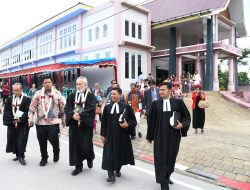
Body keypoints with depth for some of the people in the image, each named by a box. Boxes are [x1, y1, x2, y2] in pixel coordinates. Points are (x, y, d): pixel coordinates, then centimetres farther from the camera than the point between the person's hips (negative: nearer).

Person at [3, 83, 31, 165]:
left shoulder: (27, 99, -4)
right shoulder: (9, 99, 10)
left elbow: (28, 112, -9)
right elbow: (6, 111, 4)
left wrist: (20, 119, -17)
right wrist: (12, 119, -9)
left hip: (23, 124, -4)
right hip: (11, 124, 5)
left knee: (21, 141, -4)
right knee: (13, 140, 11)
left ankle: (21, 156, 11)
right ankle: (18, 155, 27)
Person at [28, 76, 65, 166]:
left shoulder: (57, 93, 0)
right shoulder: (38, 94, 4)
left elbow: (62, 108, 4)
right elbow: (32, 107, 3)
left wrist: (63, 120, 6)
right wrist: (30, 119, -4)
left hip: (53, 122, -2)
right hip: (40, 122, 2)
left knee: (53, 139, -7)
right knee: (42, 141, 11)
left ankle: (56, 151, 26)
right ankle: (44, 157, 32)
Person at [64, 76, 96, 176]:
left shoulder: (91, 96, -2)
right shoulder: (71, 96, 11)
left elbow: (91, 109, -15)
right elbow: (67, 108, 2)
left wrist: (80, 115, -23)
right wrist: (73, 115, -17)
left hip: (86, 125, -4)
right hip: (74, 125, 4)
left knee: (86, 145, -1)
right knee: (75, 146, 6)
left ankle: (90, 158, 32)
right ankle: (78, 166, 21)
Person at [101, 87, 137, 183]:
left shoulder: (126, 107, -4)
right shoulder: (107, 107, 4)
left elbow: (133, 120, 0)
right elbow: (104, 122, 6)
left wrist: (127, 125, -20)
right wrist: (103, 134, 1)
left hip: (122, 135, -1)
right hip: (110, 135, 1)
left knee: (120, 153, 12)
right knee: (109, 154, -5)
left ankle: (118, 169, 36)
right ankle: (111, 174, 1)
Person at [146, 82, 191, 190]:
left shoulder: (178, 102, -3)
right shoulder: (155, 104, -2)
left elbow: (187, 117, 4)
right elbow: (151, 121, 3)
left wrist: (182, 125, -17)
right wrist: (150, 136, 6)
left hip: (174, 136, 1)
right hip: (160, 136, -1)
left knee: (171, 157, 15)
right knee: (161, 158, 0)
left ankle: (167, 176, 39)